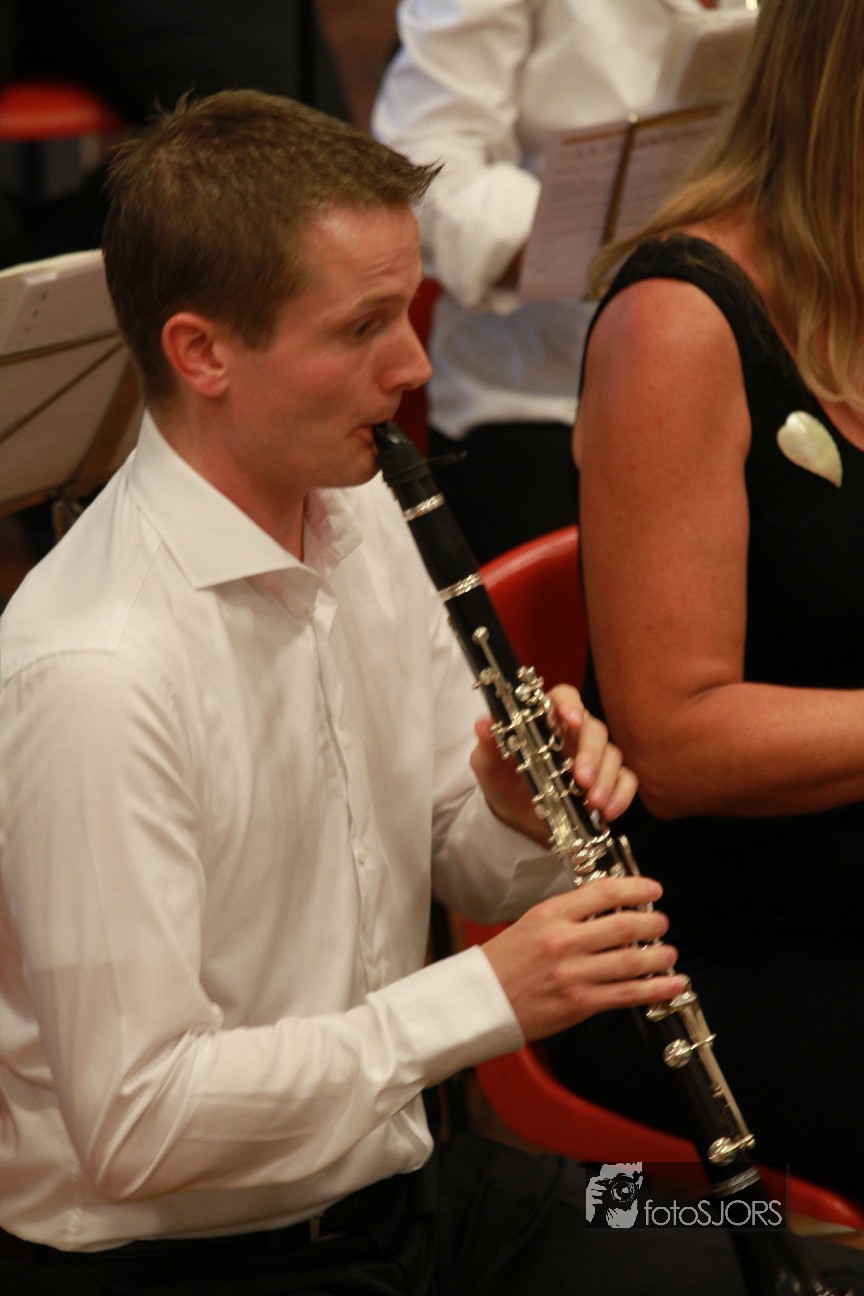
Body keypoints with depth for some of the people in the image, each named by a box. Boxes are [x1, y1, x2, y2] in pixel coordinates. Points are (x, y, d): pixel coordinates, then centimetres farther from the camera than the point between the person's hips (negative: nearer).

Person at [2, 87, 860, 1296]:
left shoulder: (358, 518, 3)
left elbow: (469, 860, 15)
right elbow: (131, 1126, -25)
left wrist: (523, 819, -9)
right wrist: (487, 996, -23)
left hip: (392, 1185, 8)